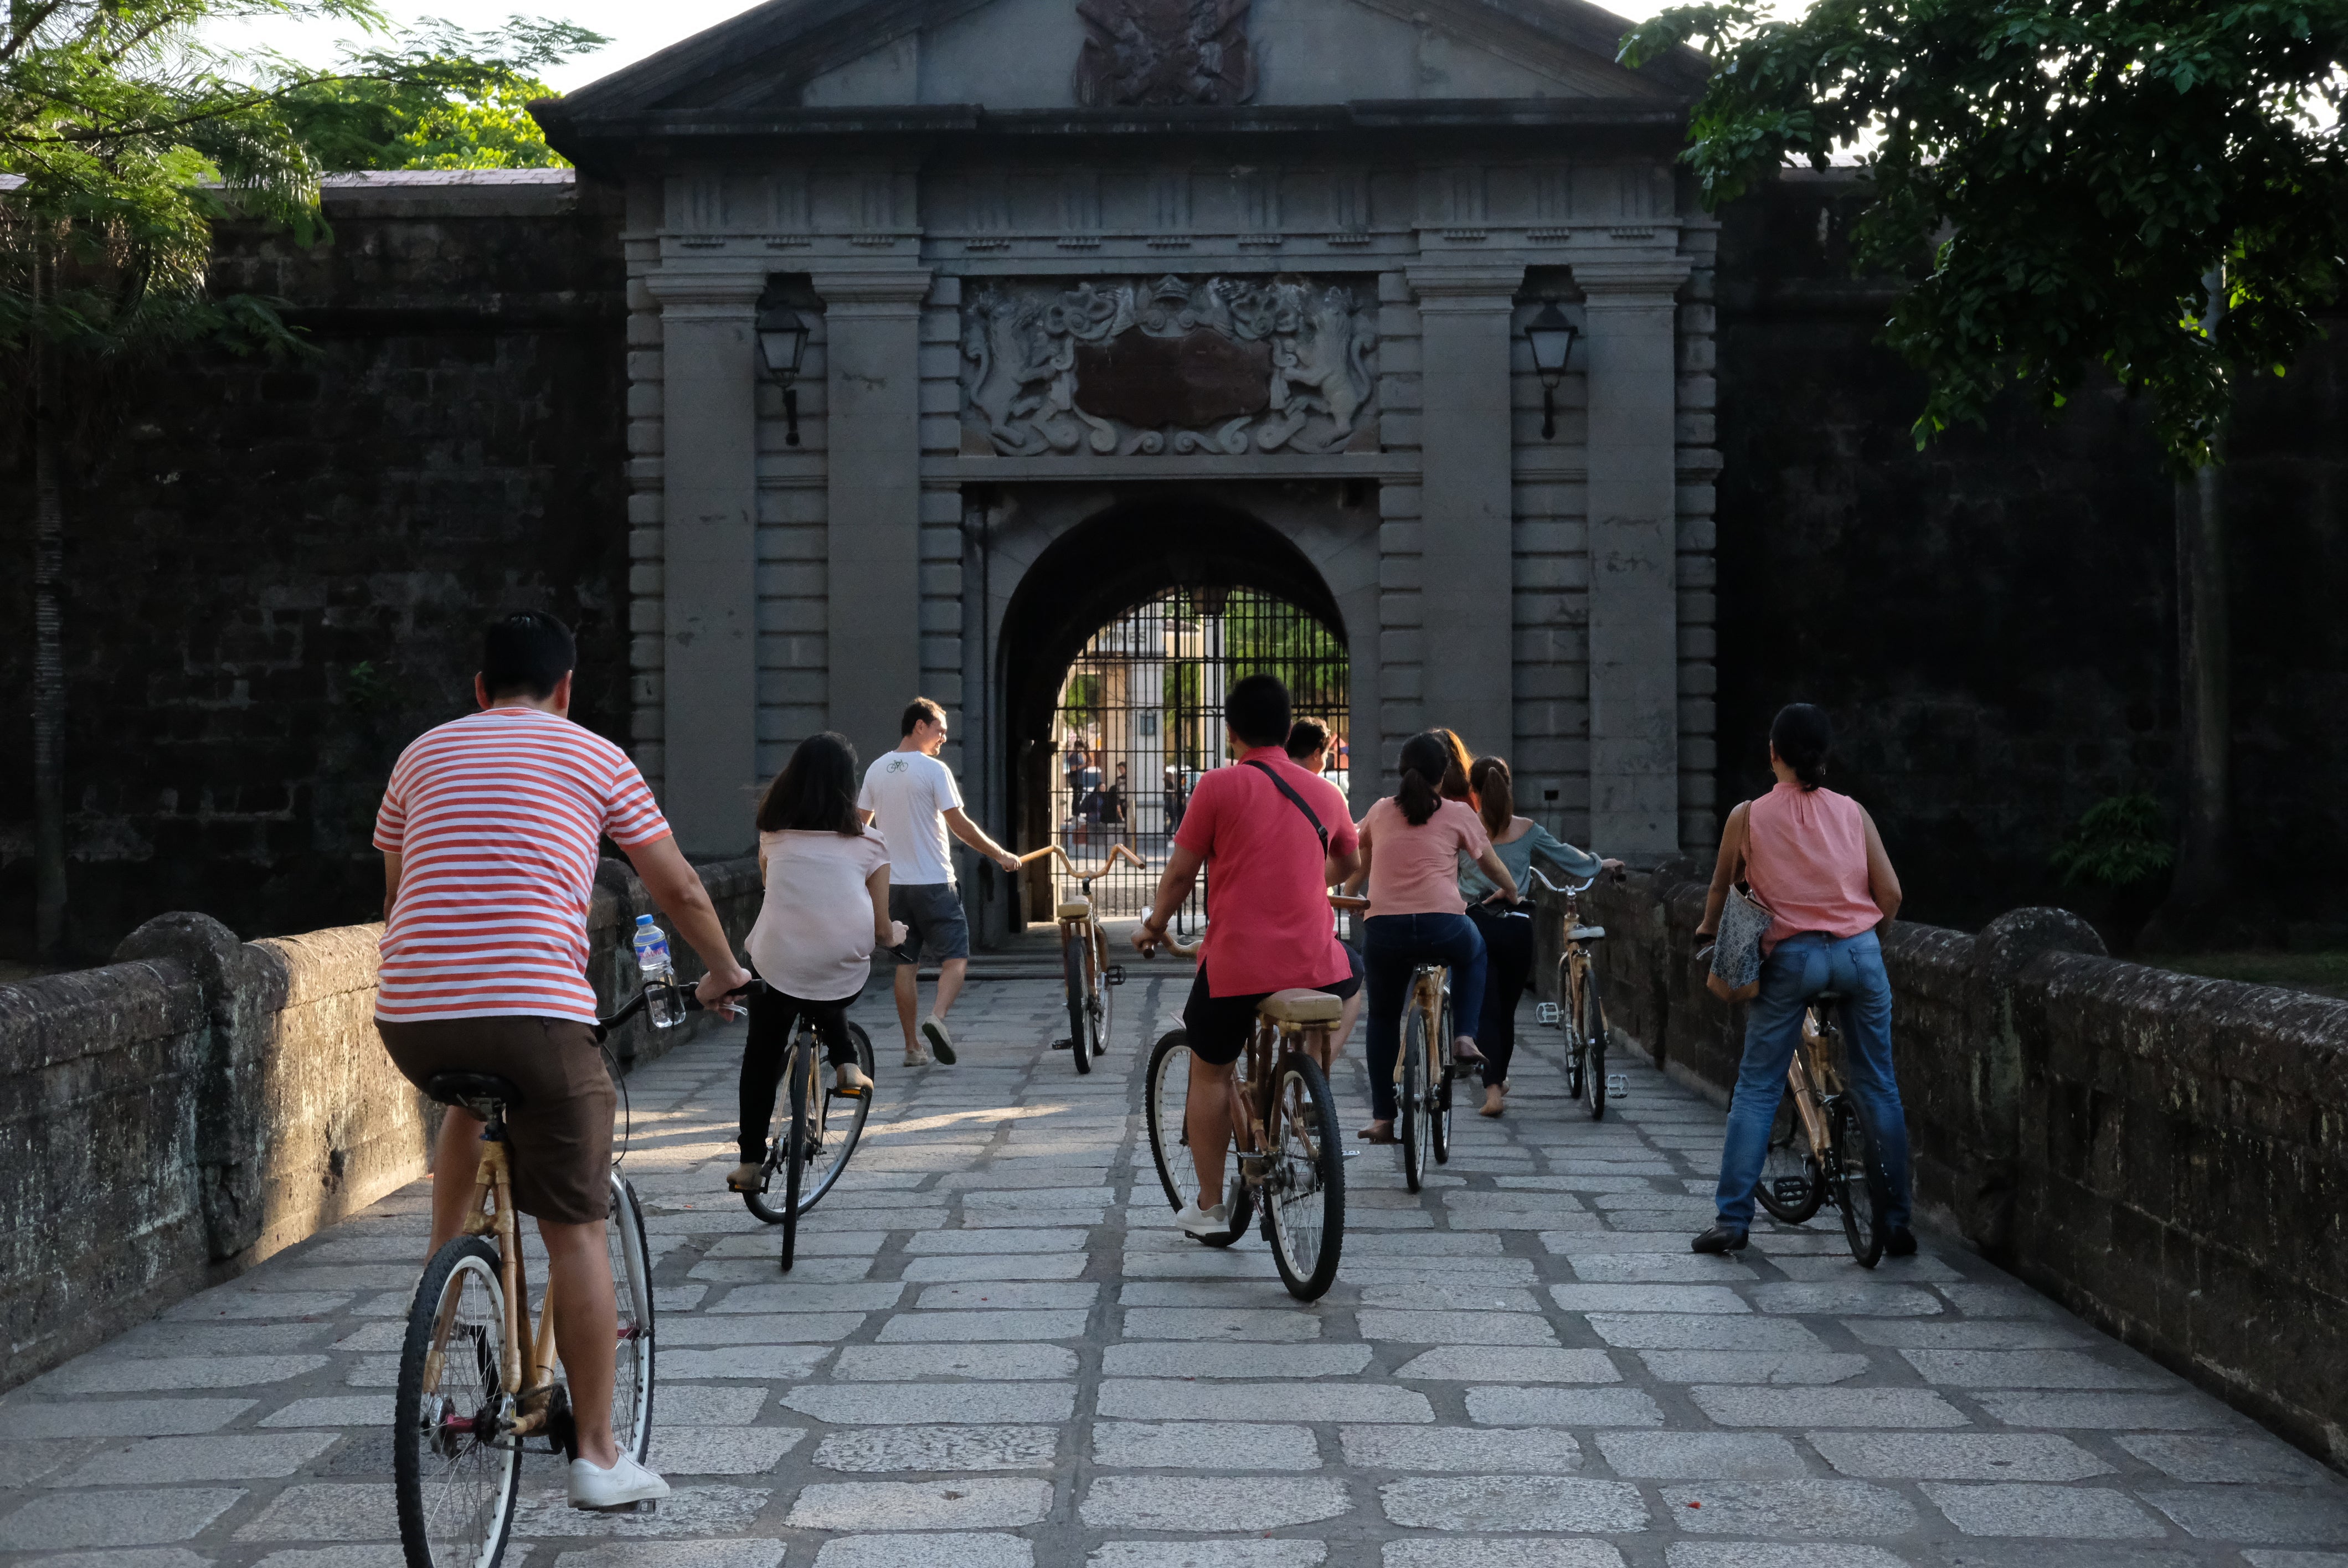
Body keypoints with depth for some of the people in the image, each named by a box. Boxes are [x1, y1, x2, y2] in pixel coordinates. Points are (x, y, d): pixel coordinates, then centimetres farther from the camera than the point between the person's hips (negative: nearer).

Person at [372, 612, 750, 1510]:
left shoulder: (423, 754, 19)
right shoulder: (594, 758, 10)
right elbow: (678, 889, 11)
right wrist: (723, 971, 29)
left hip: (410, 1014, 4)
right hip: (533, 1010, -4)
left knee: (471, 1098, 39)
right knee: (575, 1232, 5)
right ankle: (598, 1456, 8)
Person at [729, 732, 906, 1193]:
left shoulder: (773, 834, 9)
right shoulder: (867, 842, 3)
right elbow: (882, 930, 5)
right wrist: (897, 932, 28)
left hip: (776, 966, 0)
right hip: (844, 975, 0)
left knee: (762, 1055, 20)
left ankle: (750, 1162, 20)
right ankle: (846, 1063, 16)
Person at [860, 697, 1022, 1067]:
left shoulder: (876, 770, 8)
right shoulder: (933, 770, -10)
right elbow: (959, 825, -12)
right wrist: (1001, 855, -4)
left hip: (894, 883, 6)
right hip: (934, 883, -6)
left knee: (906, 964, 10)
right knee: (956, 958, -1)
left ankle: (912, 1047, 11)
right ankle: (937, 1018, -25)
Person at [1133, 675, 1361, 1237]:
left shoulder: (1219, 786, -4)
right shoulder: (1319, 790, 10)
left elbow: (1180, 873, -1)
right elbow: (1348, 863, 27)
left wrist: (1153, 926, 16)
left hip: (1237, 963, -3)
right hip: (1314, 964, 3)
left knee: (1210, 1072, 17)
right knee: (1350, 981, 36)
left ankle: (1209, 1206, 18)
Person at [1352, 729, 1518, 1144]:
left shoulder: (1380, 812, 13)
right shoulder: (1457, 814, 6)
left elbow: (1356, 871, 26)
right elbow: (1493, 867, 18)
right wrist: (1512, 894, 38)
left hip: (1383, 928, 2)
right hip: (1443, 927, -1)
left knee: (1383, 1017, 21)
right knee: (1474, 952, 35)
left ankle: (1382, 1120, 16)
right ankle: (1464, 1036, 18)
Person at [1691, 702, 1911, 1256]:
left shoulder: (1748, 817, 2)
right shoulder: (1852, 813, 6)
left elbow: (1721, 888, 14)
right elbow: (1890, 892, 3)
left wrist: (1708, 933, 35)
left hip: (1789, 958, -1)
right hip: (1858, 952, 1)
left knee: (1757, 1088, 7)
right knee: (1878, 1089, 10)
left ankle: (1732, 1218, 4)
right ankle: (1896, 1222, 12)